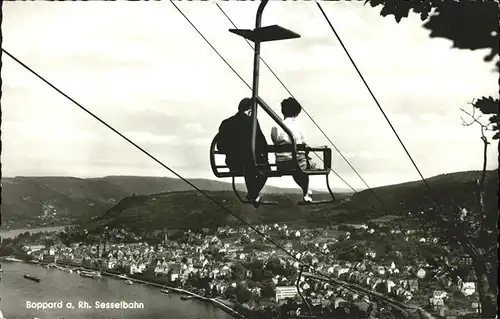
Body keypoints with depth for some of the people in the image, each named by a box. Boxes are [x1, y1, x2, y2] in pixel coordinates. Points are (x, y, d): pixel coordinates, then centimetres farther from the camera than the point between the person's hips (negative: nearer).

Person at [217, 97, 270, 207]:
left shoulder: (225, 123, 1)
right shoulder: (251, 121, -11)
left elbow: (220, 147, 5)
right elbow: (262, 143, -10)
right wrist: (265, 155, 10)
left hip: (233, 165, 5)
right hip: (250, 163, -4)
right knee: (265, 167, 30)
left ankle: (253, 195, 46)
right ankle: (253, 195, 30)